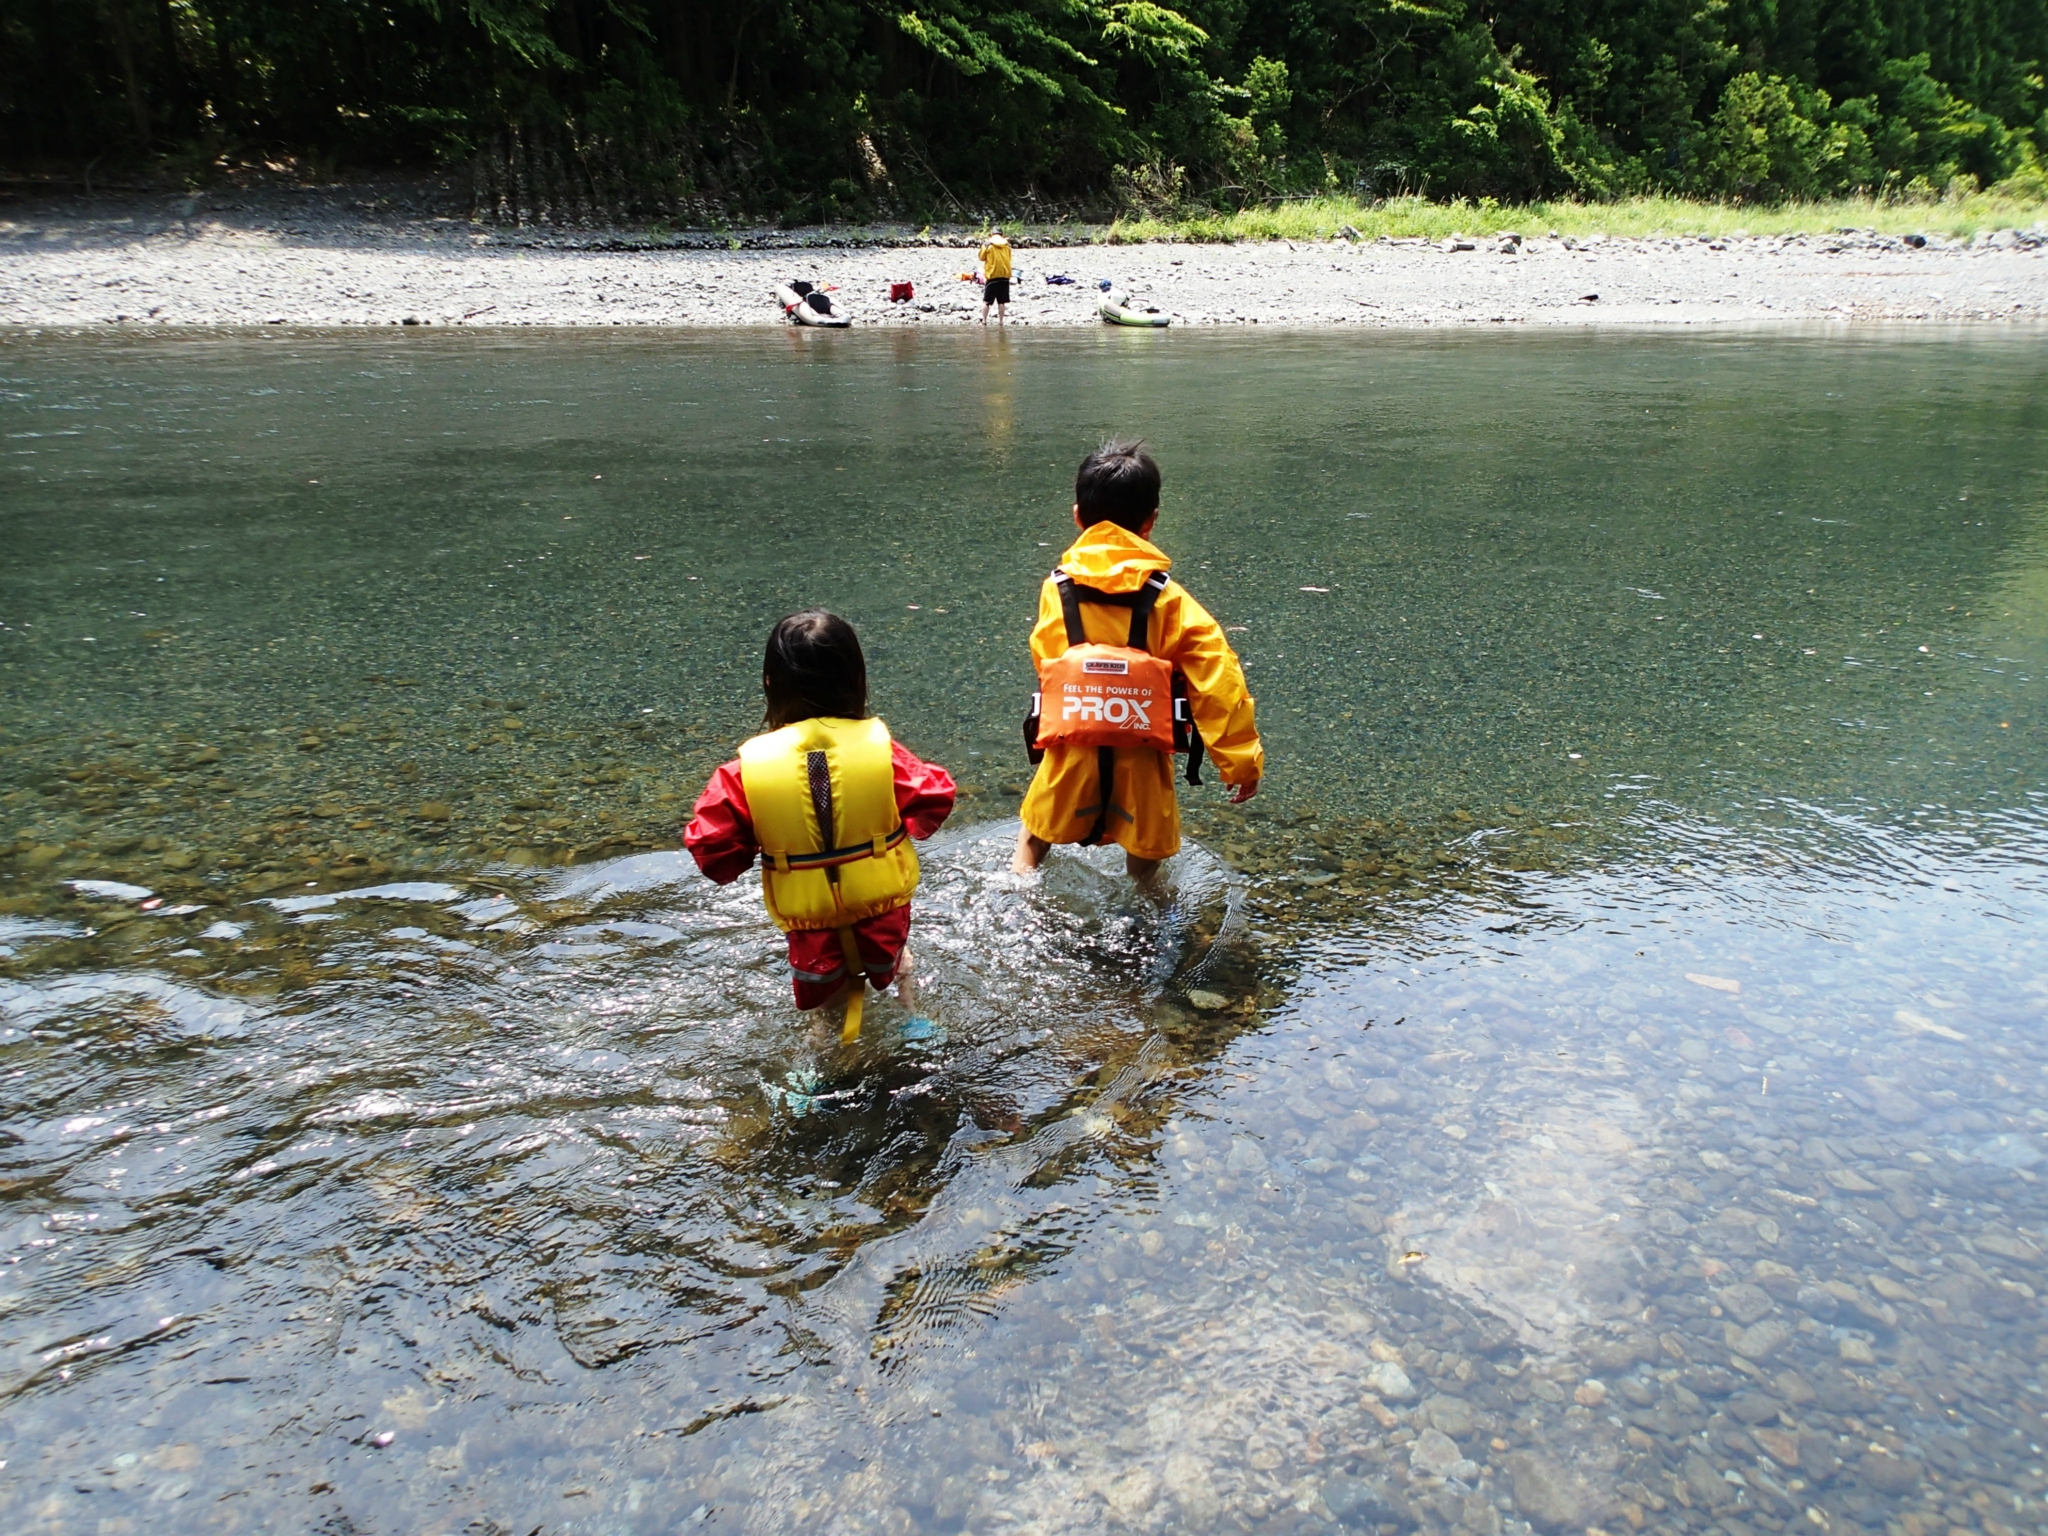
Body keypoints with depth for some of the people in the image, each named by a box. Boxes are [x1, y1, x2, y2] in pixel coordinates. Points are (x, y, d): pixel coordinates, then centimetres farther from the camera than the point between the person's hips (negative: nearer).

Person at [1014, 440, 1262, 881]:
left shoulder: (1056, 589, -4)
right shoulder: (1168, 601, -8)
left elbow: (1046, 665, 5)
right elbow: (1218, 683, -11)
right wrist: (1242, 759, -5)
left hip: (1070, 759, 1)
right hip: (1142, 763, -1)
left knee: (1036, 836, 27)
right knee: (1145, 867, 19)